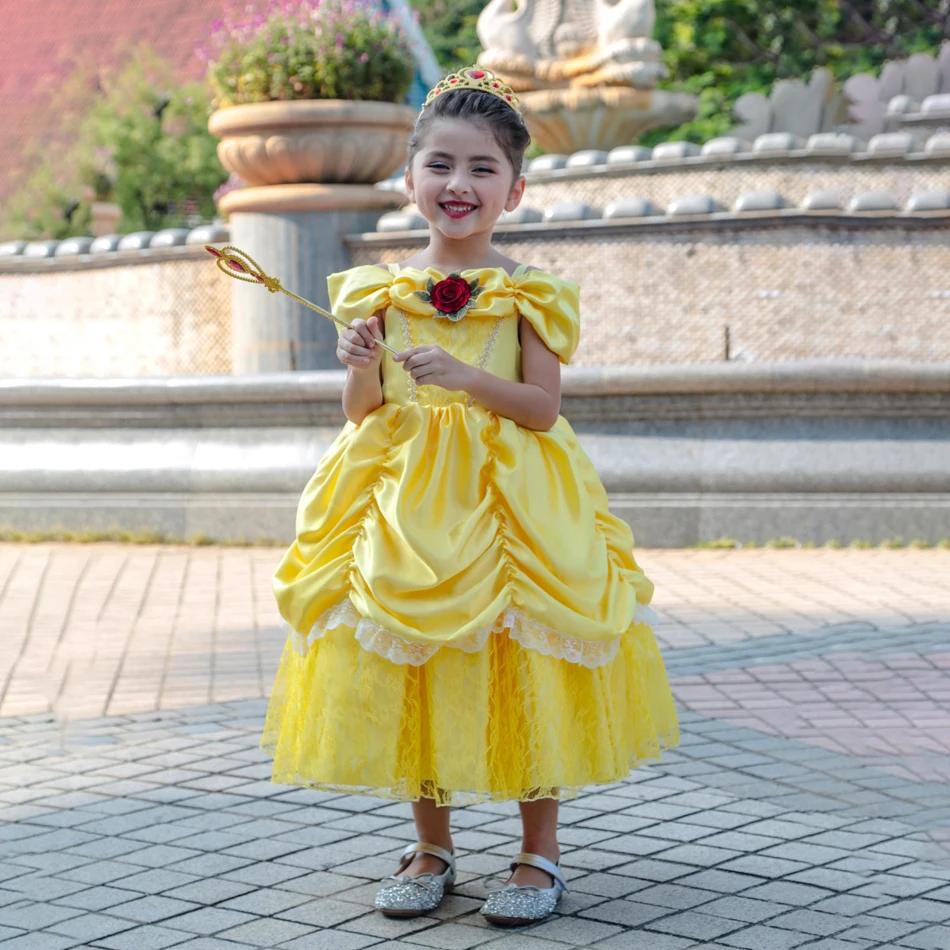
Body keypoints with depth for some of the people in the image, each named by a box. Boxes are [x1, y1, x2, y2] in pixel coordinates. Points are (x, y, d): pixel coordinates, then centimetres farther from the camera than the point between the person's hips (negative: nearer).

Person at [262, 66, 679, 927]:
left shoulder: (527, 294, -2)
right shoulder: (383, 290, 5)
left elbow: (543, 405, -9)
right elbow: (361, 412, 7)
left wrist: (467, 377, -24)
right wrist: (362, 366, -14)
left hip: (507, 497, -3)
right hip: (404, 498, 3)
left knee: (522, 670, -4)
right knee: (407, 670, 5)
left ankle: (540, 855, 12)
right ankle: (431, 849, 21)